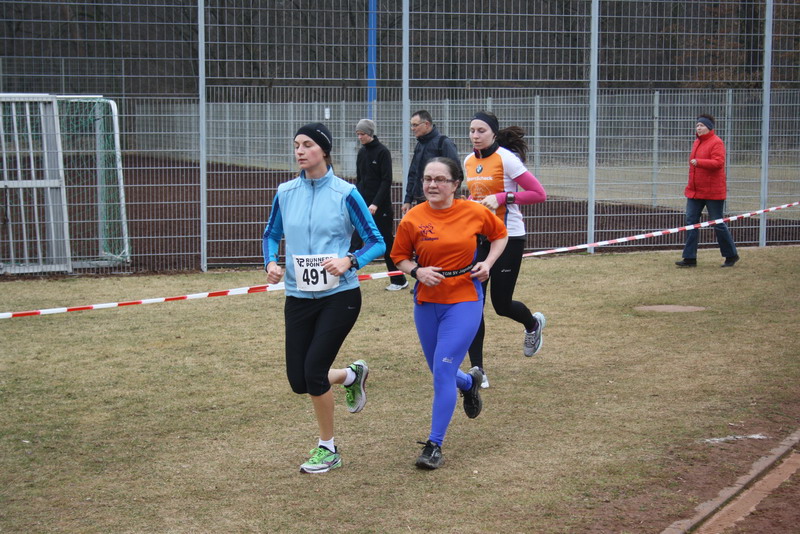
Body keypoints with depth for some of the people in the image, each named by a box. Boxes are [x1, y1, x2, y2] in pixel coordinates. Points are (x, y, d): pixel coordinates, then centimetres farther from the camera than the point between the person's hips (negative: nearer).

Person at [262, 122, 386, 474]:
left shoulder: (345, 193, -8)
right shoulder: (286, 192, 3)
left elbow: (376, 242, -5)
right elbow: (271, 234, 17)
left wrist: (349, 261, -23)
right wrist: (271, 263, -3)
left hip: (339, 296, -4)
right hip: (298, 297, 5)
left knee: (314, 371, -11)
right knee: (298, 380, 3)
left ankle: (327, 449, 12)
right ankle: (352, 375, 36)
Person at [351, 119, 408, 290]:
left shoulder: (383, 152, -10)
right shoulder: (361, 152, 9)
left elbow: (387, 181, -14)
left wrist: (376, 204, -21)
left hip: (380, 207, -6)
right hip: (363, 205, 6)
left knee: (387, 243, 2)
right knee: (355, 240, -2)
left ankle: (399, 280, 14)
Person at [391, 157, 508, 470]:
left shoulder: (475, 213, -6)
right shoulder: (413, 219, -6)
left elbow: (500, 235, 13)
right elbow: (400, 257, 5)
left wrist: (488, 262, -3)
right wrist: (417, 271, -15)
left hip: (465, 300, -3)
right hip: (427, 301, 3)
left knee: (443, 370, -12)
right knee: (440, 371, 16)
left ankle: (434, 445, -3)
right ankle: (470, 382, 53)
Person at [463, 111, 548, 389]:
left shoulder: (506, 158, -13)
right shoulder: (469, 161, 8)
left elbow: (539, 194, -14)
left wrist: (502, 197, -21)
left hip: (508, 237, -6)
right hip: (478, 237, 6)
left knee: (502, 304, 1)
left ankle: (533, 324, 37)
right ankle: (477, 371, 3)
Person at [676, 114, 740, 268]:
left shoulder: (716, 143, -12)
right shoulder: (697, 143, 14)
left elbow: (718, 162, -24)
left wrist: (698, 162, -30)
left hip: (713, 191, -8)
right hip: (694, 191, 8)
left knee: (718, 223, 0)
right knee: (691, 222, 1)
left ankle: (731, 255, 16)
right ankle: (690, 258, 4)